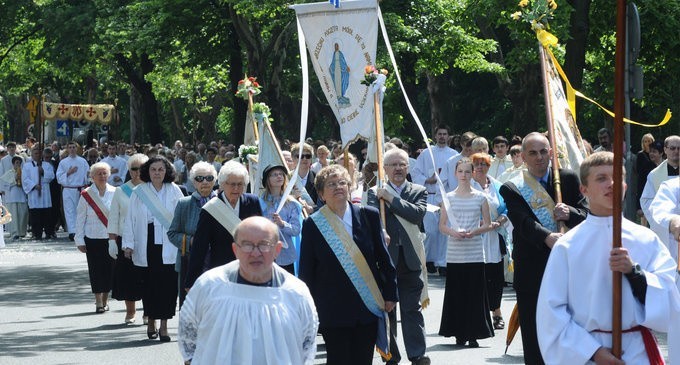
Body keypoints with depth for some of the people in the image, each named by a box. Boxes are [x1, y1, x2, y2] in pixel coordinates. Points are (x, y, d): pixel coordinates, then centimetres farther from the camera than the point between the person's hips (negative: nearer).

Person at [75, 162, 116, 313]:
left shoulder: (114, 193, 1)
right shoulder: (86, 195, -1)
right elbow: (80, 219, 3)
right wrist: (80, 240, -1)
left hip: (110, 238, 1)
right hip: (92, 238, -1)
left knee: (109, 269, 4)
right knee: (96, 270, -1)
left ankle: (105, 299, 20)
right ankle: (98, 302, 4)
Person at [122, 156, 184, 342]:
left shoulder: (174, 191, 4)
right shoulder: (139, 192, 5)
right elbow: (131, 218, 6)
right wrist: (128, 244, 1)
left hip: (168, 245, -1)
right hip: (147, 245, 1)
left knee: (168, 284, -5)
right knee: (149, 284, 6)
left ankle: (164, 324, 0)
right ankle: (151, 322, 22)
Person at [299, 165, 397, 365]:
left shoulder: (369, 216, 3)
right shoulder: (312, 225, -1)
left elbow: (383, 258, 7)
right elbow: (306, 271, 2)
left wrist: (390, 294, 4)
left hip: (368, 306, 2)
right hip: (333, 310, -2)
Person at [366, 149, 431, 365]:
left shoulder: (418, 191, 9)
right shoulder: (375, 193, 7)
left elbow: (418, 213, -10)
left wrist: (391, 199, -11)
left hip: (410, 260, 0)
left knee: (412, 310, -3)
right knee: (386, 311, 5)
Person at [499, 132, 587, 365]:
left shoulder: (568, 179, 8)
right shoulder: (512, 189, -1)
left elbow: (587, 215, 3)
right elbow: (524, 223, -18)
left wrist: (570, 213, -20)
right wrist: (548, 238, -38)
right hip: (532, 273, -2)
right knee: (534, 339, 0)